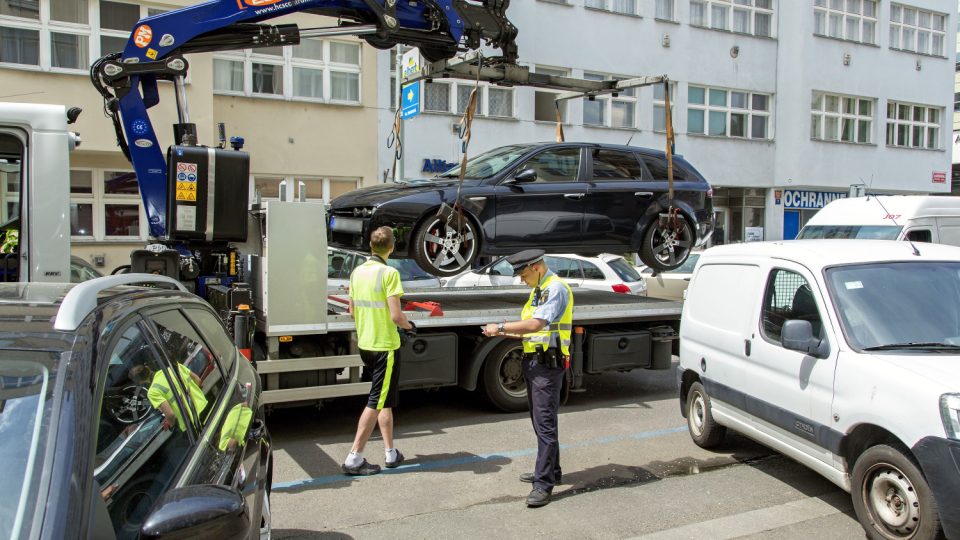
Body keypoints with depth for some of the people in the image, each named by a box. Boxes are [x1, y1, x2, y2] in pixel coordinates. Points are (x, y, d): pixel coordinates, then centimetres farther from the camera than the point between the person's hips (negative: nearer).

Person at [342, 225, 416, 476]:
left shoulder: (357, 272, 5)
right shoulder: (389, 273, -17)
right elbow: (396, 316, -21)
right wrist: (410, 326, -1)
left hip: (365, 344, 8)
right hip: (385, 346, -8)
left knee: (384, 399, 18)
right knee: (376, 402, 0)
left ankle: (390, 453, 24)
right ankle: (354, 458, 0)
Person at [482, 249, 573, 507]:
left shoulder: (555, 289, -15)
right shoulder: (538, 290, 17)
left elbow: (535, 324, -24)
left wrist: (501, 327, -16)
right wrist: (504, 331, 3)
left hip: (548, 362, -10)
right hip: (533, 360, 10)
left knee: (544, 423, -9)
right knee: (539, 420, 17)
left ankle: (543, 484, -6)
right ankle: (551, 471, 29)